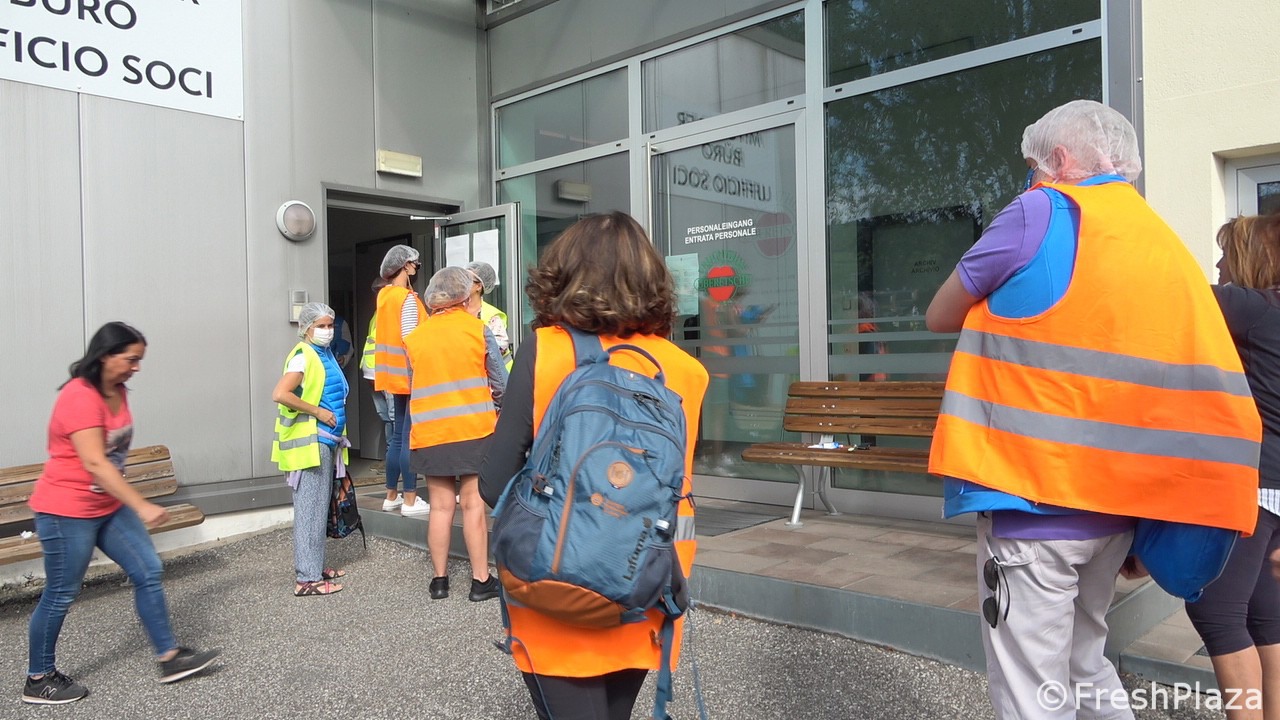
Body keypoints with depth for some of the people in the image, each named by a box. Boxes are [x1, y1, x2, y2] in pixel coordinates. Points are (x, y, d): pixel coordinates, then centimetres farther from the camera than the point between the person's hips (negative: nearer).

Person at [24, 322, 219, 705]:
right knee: (60, 595, 4)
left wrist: (133, 504, 23)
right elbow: (94, 463, -29)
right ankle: (38, 680, 23)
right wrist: (142, 506, -31)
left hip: (108, 505, 9)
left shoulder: (117, 391, 5)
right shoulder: (79, 397, -23)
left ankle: (169, 658, 12)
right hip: (67, 511, -9)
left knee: (148, 571, 5)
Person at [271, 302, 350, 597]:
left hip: (326, 440, 9)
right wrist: (318, 412, -19)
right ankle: (308, 579, -2)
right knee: (310, 509, -6)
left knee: (320, 507, 15)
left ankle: (315, 566, 26)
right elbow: (280, 394, -25)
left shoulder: (325, 354, 14)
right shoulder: (303, 355, -13)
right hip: (309, 442, -9)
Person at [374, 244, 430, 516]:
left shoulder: (384, 294, 11)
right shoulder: (408, 298, -14)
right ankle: (410, 501, 0)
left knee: (398, 437, 14)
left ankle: (391, 496, 21)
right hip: (410, 375, -9)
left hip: (395, 375, 9)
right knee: (410, 438, -4)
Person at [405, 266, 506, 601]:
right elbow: (500, 384, 1)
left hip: (429, 434, 3)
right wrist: (494, 406, 19)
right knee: (473, 505, 2)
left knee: (440, 506, 10)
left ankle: (439, 579, 17)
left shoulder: (414, 337, 6)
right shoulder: (478, 329, -2)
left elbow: (415, 384, 10)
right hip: (475, 429, -2)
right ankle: (481, 580, 7)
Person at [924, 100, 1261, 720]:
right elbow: (1217, 388, 12)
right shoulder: (1169, 247, 13)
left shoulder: (1044, 211, -7)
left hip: (1034, 498, -8)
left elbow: (940, 316, -1)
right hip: (1116, 500, 8)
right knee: (1085, 669, 25)